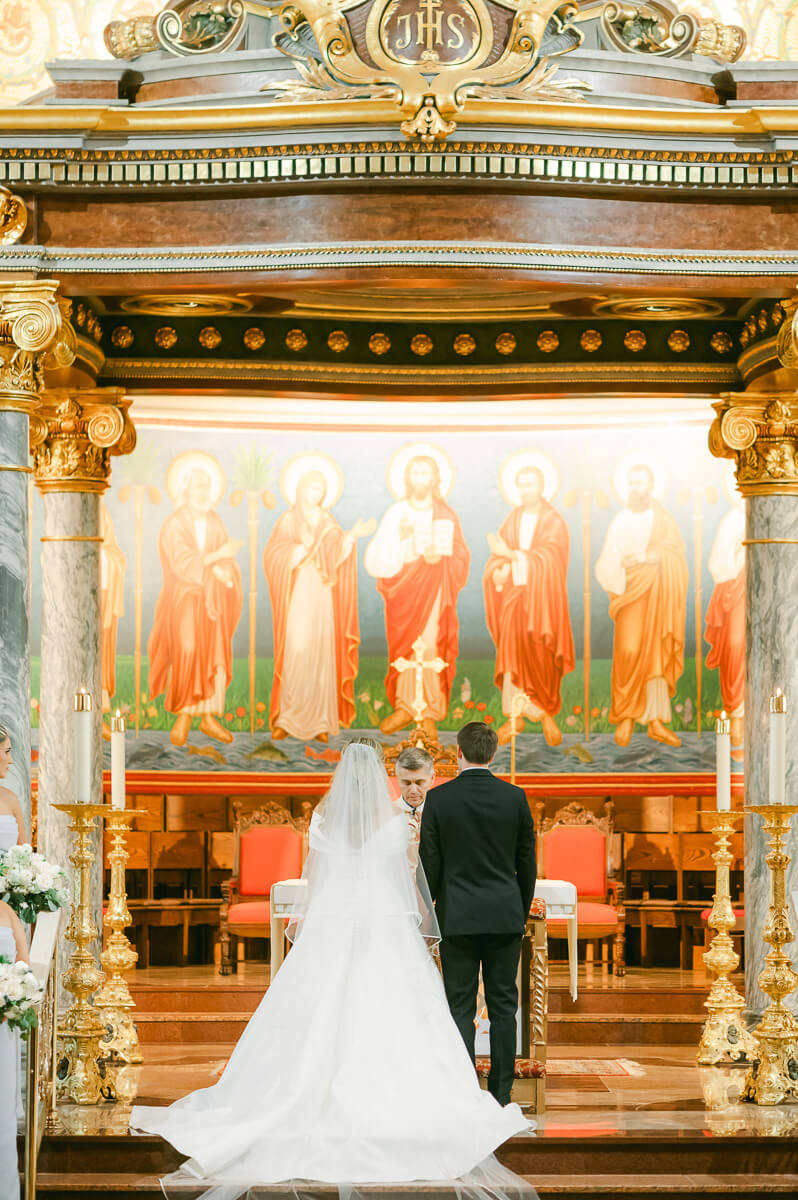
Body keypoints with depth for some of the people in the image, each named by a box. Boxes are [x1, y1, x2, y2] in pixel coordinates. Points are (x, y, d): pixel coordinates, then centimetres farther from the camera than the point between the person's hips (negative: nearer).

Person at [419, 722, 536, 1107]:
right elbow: (527, 862, 4)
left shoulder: (438, 798, -6)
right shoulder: (515, 797, -1)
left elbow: (429, 863, -3)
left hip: (457, 916, -1)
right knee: (503, 1006, 6)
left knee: (460, 1007, 2)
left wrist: (426, 912, 11)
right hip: (505, 916, 1)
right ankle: (501, 1094, 8)